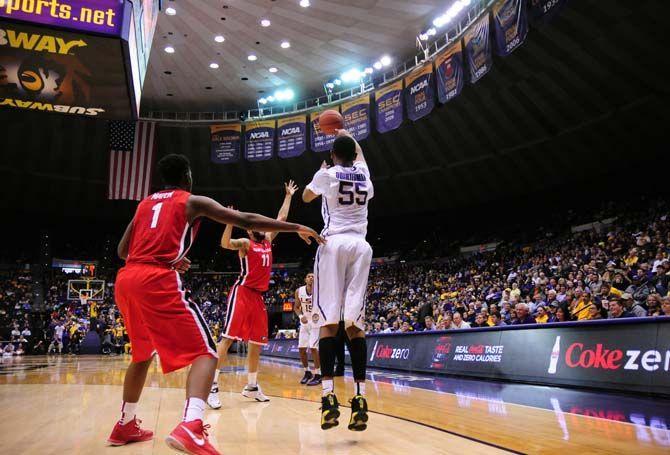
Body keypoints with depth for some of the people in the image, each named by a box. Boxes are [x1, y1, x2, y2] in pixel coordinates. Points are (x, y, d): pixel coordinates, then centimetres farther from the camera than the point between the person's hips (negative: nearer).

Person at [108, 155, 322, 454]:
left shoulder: (145, 203, 26)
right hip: (158, 281, -7)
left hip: (125, 281, 7)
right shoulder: (193, 201, 9)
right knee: (205, 352, -5)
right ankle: (190, 428, -28)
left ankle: (125, 426, 37)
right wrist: (297, 228, 7)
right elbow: (247, 221, 2)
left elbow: (122, 251, 27)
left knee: (143, 353, 27)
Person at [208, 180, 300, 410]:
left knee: (256, 342, 10)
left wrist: (288, 196, 29)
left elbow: (282, 217, 25)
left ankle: (251, 386, 20)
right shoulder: (245, 244, 0)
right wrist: (230, 222, -34)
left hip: (258, 296, 7)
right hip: (242, 293, -7)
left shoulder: (268, 240, 18)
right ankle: (212, 386, -14)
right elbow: (225, 244, -21)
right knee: (228, 337, -13)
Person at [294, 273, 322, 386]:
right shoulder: (299, 291, -7)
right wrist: (300, 316, -13)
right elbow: (296, 307, 5)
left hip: (316, 322, -4)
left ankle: (318, 375, -2)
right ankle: (307, 372, 22)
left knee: (313, 347, -14)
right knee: (301, 348, 3)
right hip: (305, 322, 4)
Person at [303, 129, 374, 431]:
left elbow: (306, 197, 24)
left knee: (329, 319, -6)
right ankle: (360, 398, -6)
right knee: (355, 322, -1)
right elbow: (360, 156, 40)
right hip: (360, 246, 3)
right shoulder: (364, 174, 15)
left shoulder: (326, 174, 4)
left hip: (334, 243, -3)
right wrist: (349, 137, 56)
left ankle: (328, 396, -13)